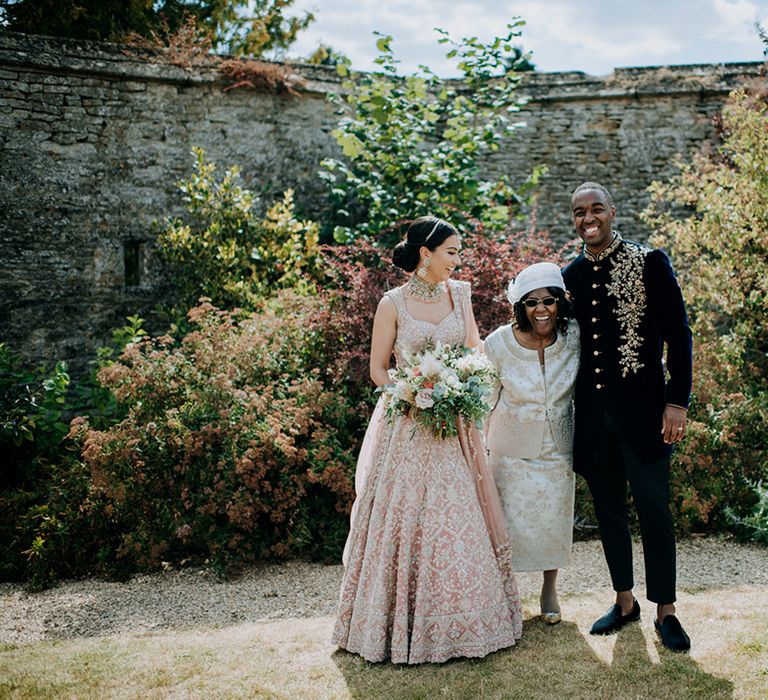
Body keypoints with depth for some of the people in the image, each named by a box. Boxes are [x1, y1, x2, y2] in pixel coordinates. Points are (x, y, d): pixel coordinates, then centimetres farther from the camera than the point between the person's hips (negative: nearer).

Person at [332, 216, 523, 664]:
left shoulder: (459, 293, 5)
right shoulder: (393, 303, -7)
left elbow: (474, 348, 14)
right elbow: (378, 369, -3)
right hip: (408, 425, -4)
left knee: (460, 517, 7)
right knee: (407, 516, 0)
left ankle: (460, 621, 23)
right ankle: (406, 623, 16)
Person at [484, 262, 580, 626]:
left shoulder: (574, 335, -15)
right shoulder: (499, 343, -19)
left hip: (558, 445, 2)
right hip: (512, 446, -1)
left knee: (554, 518, 11)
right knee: (511, 518, 5)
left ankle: (550, 588, 35)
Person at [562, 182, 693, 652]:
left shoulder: (650, 263, -4)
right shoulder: (570, 276, 8)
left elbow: (678, 334, -5)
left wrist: (678, 401, -12)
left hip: (642, 408, -4)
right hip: (593, 414, 4)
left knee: (653, 508, 1)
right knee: (609, 510, 13)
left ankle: (665, 610, 16)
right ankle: (625, 601, 28)